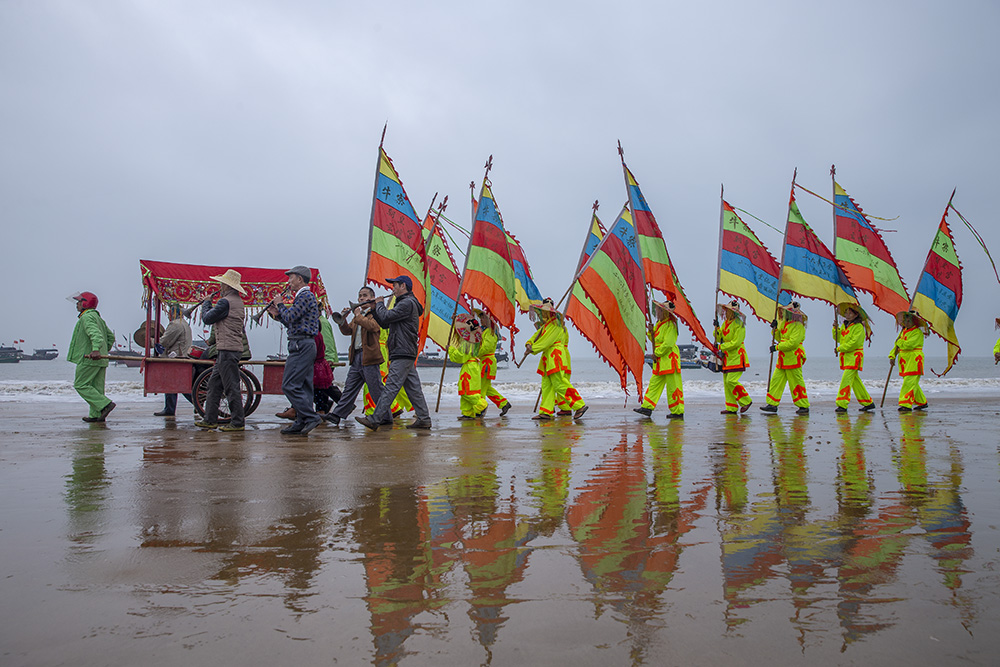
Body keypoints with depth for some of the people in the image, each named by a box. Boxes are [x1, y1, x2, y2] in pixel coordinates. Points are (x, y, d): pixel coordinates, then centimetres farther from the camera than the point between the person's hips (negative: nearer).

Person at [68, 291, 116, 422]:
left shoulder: (86, 317, -10)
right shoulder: (98, 318, 21)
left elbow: (95, 334, -28)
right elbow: (111, 336, 24)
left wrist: (96, 349, -41)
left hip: (89, 359, -9)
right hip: (101, 360, 9)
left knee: (80, 385, -4)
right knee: (97, 387, 9)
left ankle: (105, 404, -14)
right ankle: (96, 415, 8)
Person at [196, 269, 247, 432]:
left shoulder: (226, 301, -14)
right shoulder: (238, 301, 18)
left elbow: (207, 318, -8)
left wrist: (206, 303, 6)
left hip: (227, 349, -11)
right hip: (226, 350, 11)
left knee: (231, 387, -7)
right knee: (214, 383, 13)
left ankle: (237, 422, -3)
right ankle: (210, 420, 18)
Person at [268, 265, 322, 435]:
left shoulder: (305, 296, -10)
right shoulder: (305, 296, 22)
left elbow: (290, 317, -18)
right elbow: (293, 323, 24)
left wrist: (280, 305, -2)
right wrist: (278, 314, 15)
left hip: (301, 346, -11)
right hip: (305, 346, 11)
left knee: (289, 385, -11)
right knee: (302, 386, 9)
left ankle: (311, 417, -12)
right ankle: (301, 423, 12)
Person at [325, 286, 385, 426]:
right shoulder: (358, 314, 22)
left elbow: (372, 326, -22)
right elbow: (347, 331, 19)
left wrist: (359, 316, -15)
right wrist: (343, 319, 1)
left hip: (369, 356, -8)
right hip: (356, 357, 8)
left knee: (376, 390, -3)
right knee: (349, 388, 8)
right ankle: (336, 415, 7)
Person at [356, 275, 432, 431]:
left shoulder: (407, 303, -11)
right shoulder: (405, 303, 24)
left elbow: (386, 317, -18)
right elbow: (384, 324, 24)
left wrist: (379, 304, 1)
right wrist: (375, 309, 11)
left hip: (402, 354, -11)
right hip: (407, 354, 11)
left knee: (390, 388, -10)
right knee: (413, 388, 9)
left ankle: (374, 420, -11)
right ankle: (424, 419, 10)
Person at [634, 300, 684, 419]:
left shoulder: (670, 325, -12)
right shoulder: (659, 323, 15)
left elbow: (667, 343, -19)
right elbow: (655, 339, 20)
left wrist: (657, 352, -14)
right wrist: (651, 332, 2)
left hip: (669, 359, -9)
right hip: (660, 360, 9)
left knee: (673, 386, -4)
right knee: (654, 383, 6)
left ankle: (678, 412, 2)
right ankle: (647, 407, 7)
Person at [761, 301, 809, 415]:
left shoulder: (798, 326, -13)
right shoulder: (784, 323, 15)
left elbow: (793, 343, -21)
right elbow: (779, 338, 20)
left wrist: (777, 347, -18)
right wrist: (775, 329, 4)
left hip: (793, 359, -8)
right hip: (783, 359, 9)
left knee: (796, 383, -2)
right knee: (776, 380, 4)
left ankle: (804, 406, 8)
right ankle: (772, 404, 6)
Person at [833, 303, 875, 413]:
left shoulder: (858, 327, -10)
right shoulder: (844, 325, 16)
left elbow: (855, 342, -18)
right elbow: (838, 338, 18)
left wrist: (840, 348, -15)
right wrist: (836, 329, 2)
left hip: (854, 356, -9)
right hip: (846, 357, 9)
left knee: (846, 379, -15)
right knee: (855, 380, 12)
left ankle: (842, 404, -17)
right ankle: (868, 402, 22)